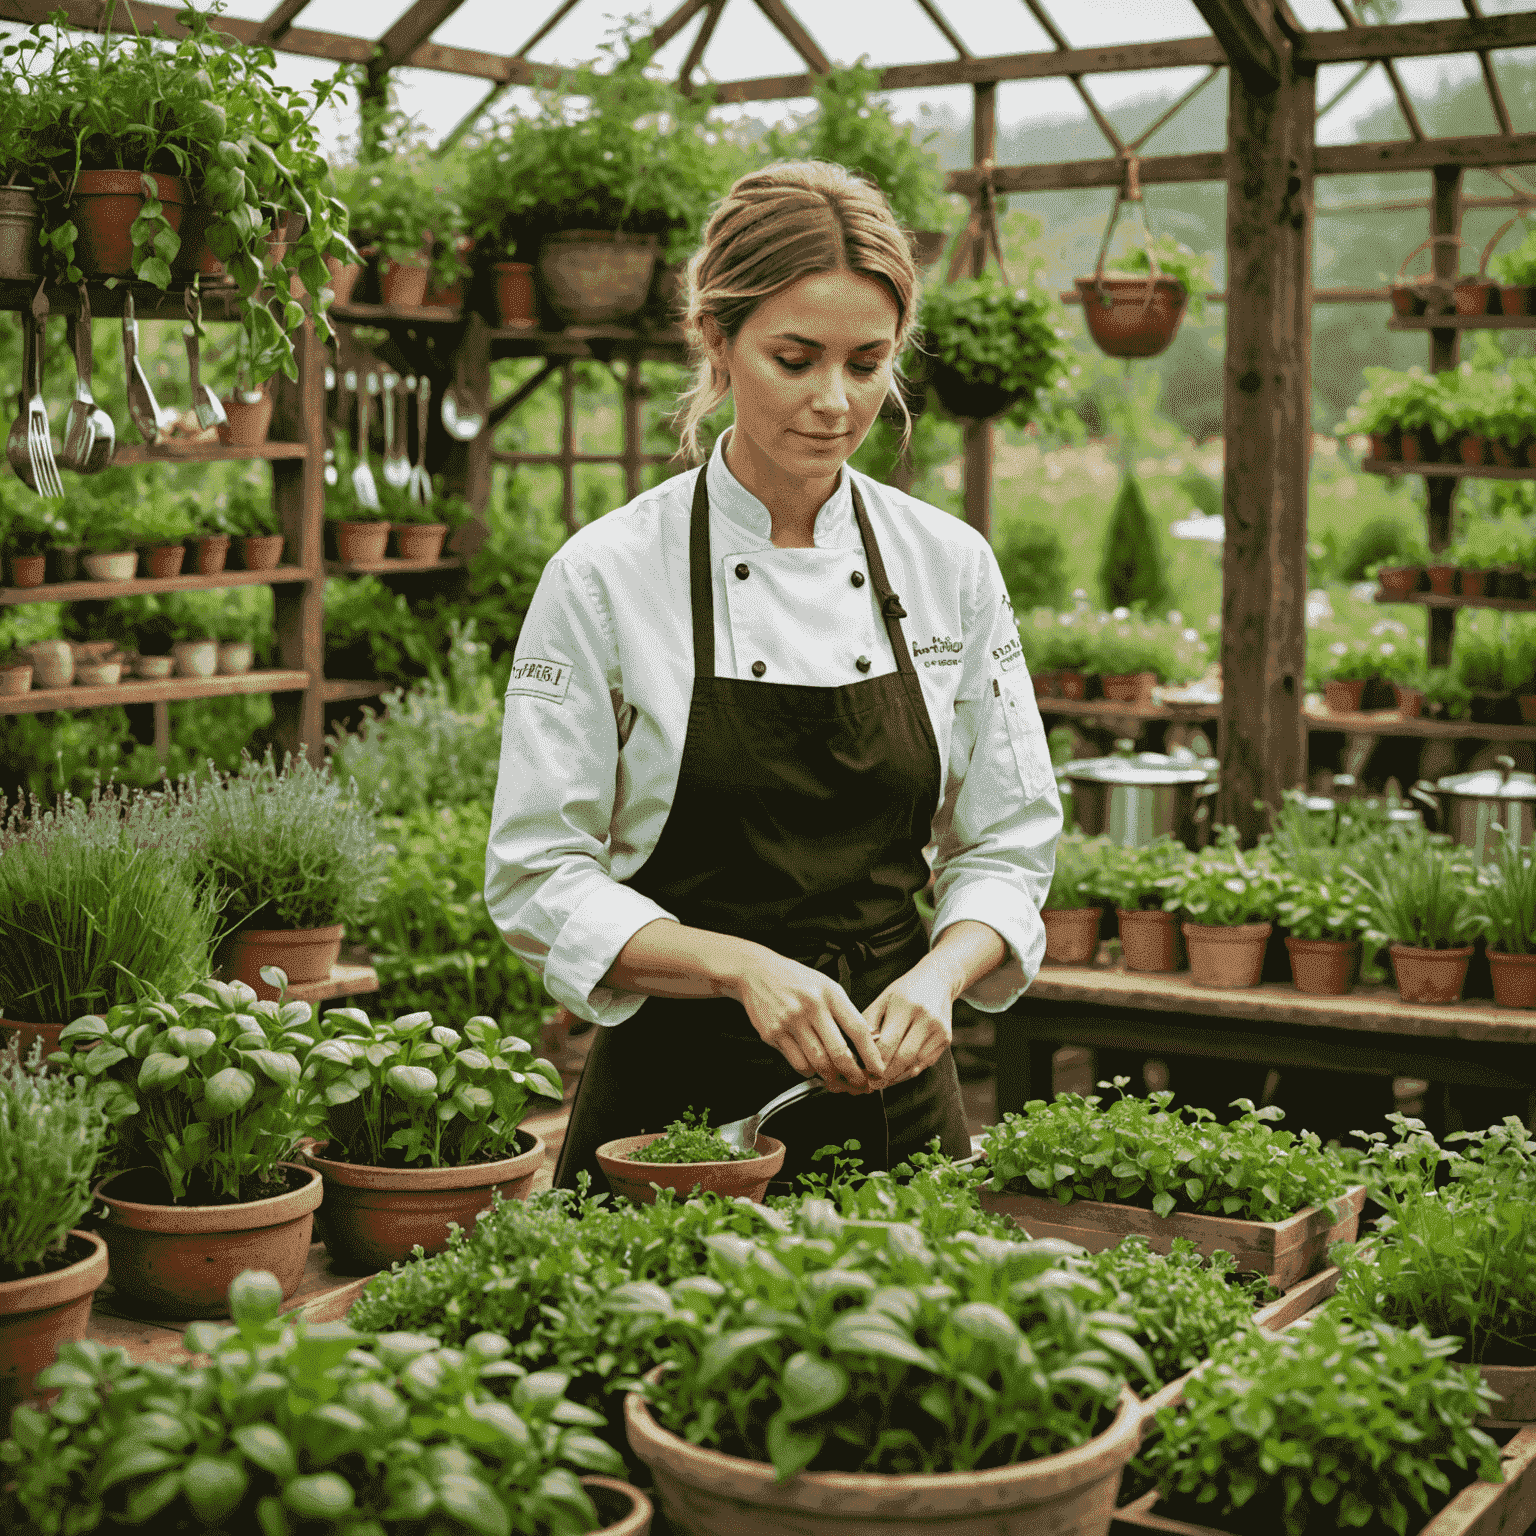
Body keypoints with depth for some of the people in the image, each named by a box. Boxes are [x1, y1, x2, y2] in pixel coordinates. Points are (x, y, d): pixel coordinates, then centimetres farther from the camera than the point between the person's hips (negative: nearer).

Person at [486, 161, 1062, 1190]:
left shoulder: (951, 566, 0)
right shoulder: (607, 575, -9)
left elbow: (1008, 843, 6)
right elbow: (540, 879, -8)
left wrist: (939, 975, -13)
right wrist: (741, 966, -21)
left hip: (894, 1096, 3)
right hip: (675, 1096, -2)